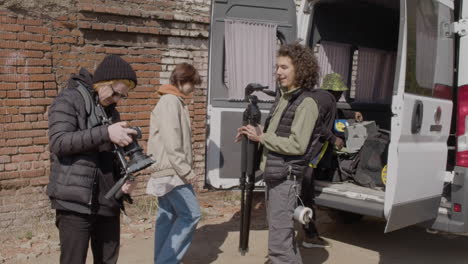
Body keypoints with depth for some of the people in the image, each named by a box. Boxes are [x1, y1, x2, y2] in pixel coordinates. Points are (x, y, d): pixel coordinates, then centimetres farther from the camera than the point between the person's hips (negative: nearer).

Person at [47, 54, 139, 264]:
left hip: (108, 201, 7)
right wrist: (105, 133, -26)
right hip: (75, 201, -6)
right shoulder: (68, 100, -4)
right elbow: (58, 142, -18)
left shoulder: (111, 111, 16)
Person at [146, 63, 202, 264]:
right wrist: (186, 171, -19)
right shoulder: (170, 102, -14)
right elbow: (172, 143, -22)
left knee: (168, 215, 11)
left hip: (168, 171, 10)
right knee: (191, 213, -7)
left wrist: (184, 169, 14)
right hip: (171, 171, -10)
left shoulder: (174, 101, 17)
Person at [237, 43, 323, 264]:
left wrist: (260, 137, -15)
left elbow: (297, 145, -21)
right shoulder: (283, 97, 13)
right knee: (283, 233, 22)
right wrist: (254, 131, 3)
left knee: (278, 245, -8)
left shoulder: (306, 103, -14)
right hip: (273, 175, 10)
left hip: (286, 178, -10)